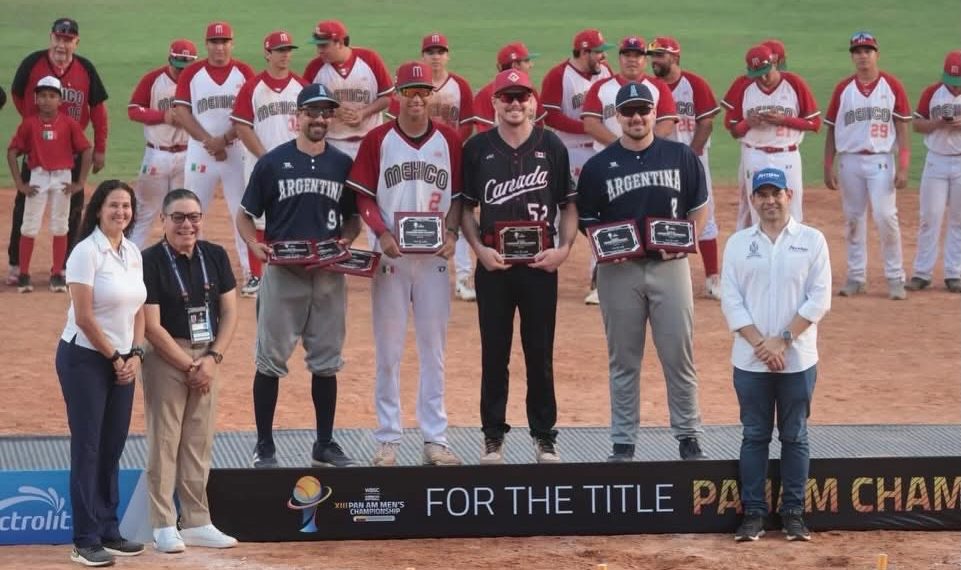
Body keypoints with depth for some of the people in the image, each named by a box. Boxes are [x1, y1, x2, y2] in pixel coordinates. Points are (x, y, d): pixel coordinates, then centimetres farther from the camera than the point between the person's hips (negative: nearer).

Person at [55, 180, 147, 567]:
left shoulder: (133, 253, 8)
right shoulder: (86, 252, -13)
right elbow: (84, 317, -16)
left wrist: (135, 355, 0)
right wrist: (115, 358, -10)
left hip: (122, 363, 6)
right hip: (85, 359, -6)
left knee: (112, 449, 10)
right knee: (88, 449, -4)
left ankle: (109, 532, 18)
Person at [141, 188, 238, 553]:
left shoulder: (215, 256, 6)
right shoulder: (151, 261, -10)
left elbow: (229, 311, 6)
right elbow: (152, 327, -13)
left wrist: (213, 358, -7)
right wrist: (188, 366, -13)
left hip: (207, 357, 5)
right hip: (166, 357, -5)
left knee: (200, 443, 9)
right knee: (164, 441, -3)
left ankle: (197, 523, 16)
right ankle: (164, 526, 3)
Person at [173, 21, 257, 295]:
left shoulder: (244, 73, 2)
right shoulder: (191, 73, 3)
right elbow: (181, 111, -2)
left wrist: (225, 139, -15)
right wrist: (209, 141, -13)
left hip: (237, 152, -1)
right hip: (199, 152, 1)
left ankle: (251, 273, 2)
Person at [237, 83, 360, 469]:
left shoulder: (344, 165, 8)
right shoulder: (273, 162, 0)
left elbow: (353, 216, 15)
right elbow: (245, 215, 3)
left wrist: (347, 241, -5)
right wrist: (256, 245, -15)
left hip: (329, 276, 3)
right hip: (282, 273, -3)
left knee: (326, 362, 8)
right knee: (270, 360, 1)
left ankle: (325, 444, 17)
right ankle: (264, 445, 9)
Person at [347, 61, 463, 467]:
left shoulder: (449, 141, 5)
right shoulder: (377, 140, 0)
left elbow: (458, 196, 8)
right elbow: (363, 197, 0)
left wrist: (451, 233, -8)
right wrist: (382, 233, -14)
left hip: (434, 255, 1)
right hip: (391, 255, -1)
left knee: (434, 349, 5)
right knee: (388, 350, 3)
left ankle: (435, 438, 10)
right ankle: (387, 439, 8)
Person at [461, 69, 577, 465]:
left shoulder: (551, 146, 3)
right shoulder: (477, 149, 3)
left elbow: (569, 205, 7)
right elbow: (465, 207, 8)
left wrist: (564, 248, -7)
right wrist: (479, 248, -6)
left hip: (540, 264, 0)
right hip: (493, 264, 0)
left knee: (541, 353, 5)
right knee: (494, 351, 5)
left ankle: (544, 436, 13)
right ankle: (493, 436, 13)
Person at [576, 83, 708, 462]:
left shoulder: (681, 157, 3)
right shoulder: (598, 166, 2)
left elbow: (698, 207, 11)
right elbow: (586, 220, 6)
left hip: (669, 265, 0)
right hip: (618, 270, 0)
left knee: (680, 355, 2)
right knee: (623, 361, 6)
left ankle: (688, 437, 13)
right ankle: (623, 442, 13)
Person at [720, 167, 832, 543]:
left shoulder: (812, 241, 2)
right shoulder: (738, 243, 6)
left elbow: (819, 299, -4)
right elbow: (730, 300, 0)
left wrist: (783, 340, -12)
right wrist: (760, 343, -11)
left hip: (798, 360, -1)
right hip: (750, 361, 1)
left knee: (795, 437, 5)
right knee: (754, 436, 4)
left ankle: (794, 513, 10)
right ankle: (753, 513, 8)